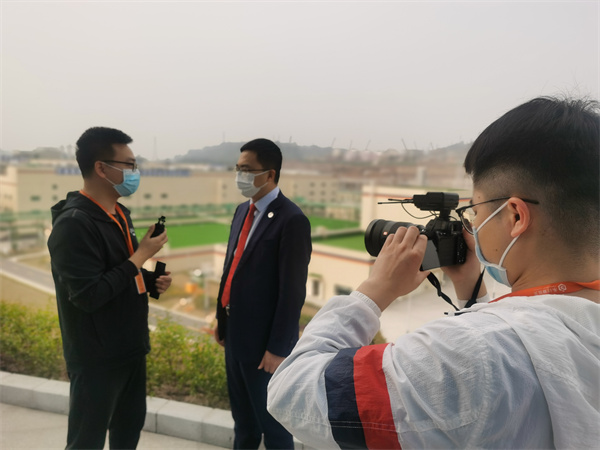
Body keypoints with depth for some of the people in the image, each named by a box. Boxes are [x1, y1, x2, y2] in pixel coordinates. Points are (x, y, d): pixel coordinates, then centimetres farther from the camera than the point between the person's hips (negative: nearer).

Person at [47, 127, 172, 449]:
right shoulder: (73, 223, -22)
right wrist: (140, 255, -22)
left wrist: (152, 279, 0)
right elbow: (88, 295, -27)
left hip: (130, 348, 9)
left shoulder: (119, 214, 7)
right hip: (96, 358, -8)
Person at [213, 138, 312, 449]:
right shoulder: (243, 210, 6)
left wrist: (278, 348, -17)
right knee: (241, 415, 26)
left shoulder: (291, 220, -20)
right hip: (235, 332, 8)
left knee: (272, 420, 13)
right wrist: (222, 318, 15)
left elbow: (293, 290, -20)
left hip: (264, 340, -8)